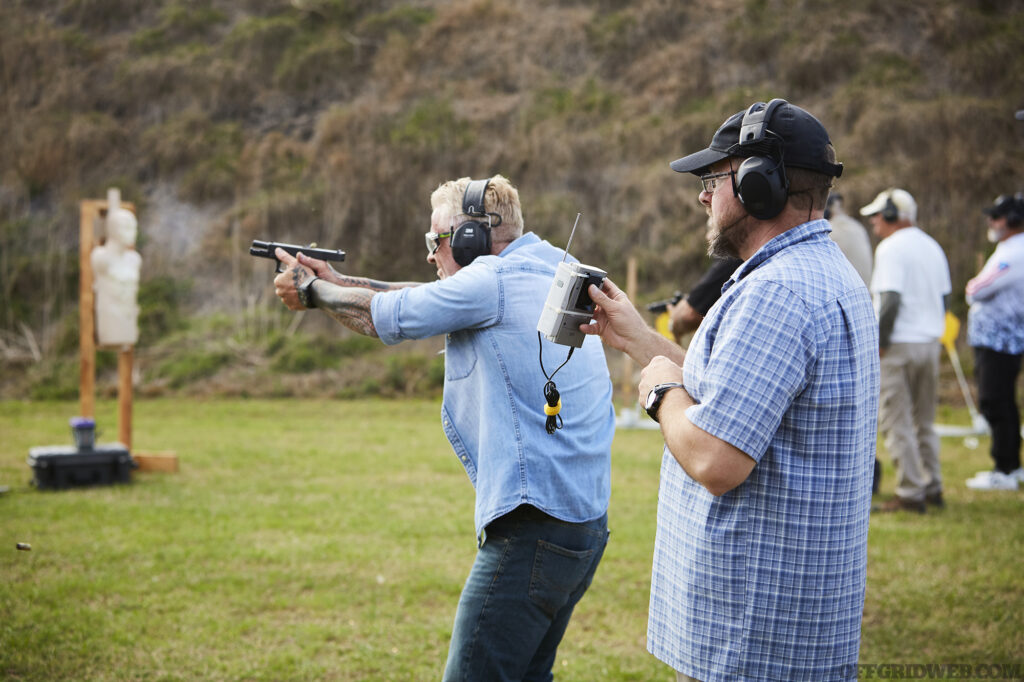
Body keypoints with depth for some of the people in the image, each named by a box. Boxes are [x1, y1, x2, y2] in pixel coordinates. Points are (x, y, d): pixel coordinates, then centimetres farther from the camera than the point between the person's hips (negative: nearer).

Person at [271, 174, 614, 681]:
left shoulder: (494, 280, -12)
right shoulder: (549, 272, 16)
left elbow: (386, 317, -1)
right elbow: (425, 298, 24)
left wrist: (312, 289, 16)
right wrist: (337, 281, 26)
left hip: (533, 530, -10)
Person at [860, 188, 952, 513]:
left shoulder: (891, 247, -12)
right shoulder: (932, 246, 13)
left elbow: (891, 300, -21)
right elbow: (945, 297, 16)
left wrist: (880, 343, -14)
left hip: (899, 345, -8)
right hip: (930, 342, 8)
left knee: (896, 422, -3)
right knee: (924, 421, 17)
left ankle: (910, 493, -3)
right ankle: (932, 487, 21)